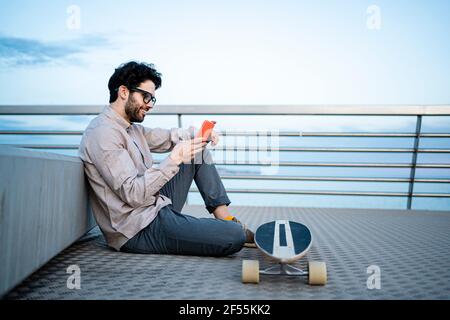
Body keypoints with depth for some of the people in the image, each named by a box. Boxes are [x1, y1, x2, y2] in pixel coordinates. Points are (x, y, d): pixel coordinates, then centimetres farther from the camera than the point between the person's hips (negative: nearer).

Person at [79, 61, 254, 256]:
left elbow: (165, 137, 20)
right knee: (234, 237, -23)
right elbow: (133, 194, -24)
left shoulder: (130, 128, 12)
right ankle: (238, 231, 16)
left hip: (156, 207, 11)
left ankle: (225, 219, 8)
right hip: (140, 231, -10)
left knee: (198, 150, 14)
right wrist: (174, 159, -25)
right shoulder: (103, 133, -19)